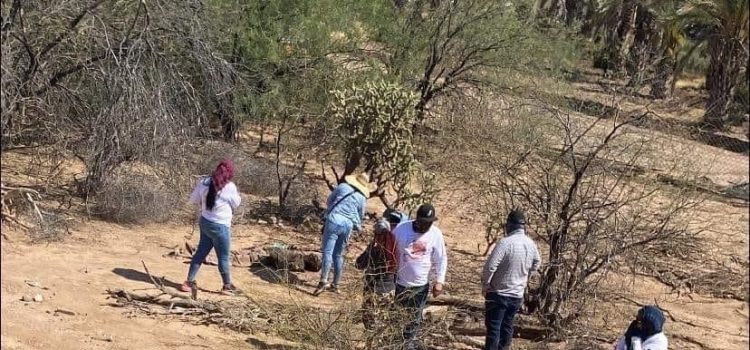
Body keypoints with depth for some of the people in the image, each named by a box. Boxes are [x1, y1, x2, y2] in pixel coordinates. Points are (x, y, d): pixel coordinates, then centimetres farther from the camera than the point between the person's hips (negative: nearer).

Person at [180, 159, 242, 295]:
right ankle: (227, 286, 24)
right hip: (220, 226, -6)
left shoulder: (204, 182, -4)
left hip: (204, 222, 6)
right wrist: (237, 193, 12)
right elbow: (235, 204, -3)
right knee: (223, 257, 10)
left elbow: (193, 200, 5)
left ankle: (189, 282, 21)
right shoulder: (229, 187, -18)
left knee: (201, 252, 17)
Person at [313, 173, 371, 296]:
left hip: (334, 220, -3)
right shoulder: (362, 198, 10)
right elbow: (360, 216, 21)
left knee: (327, 251, -11)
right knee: (338, 255, 15)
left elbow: (328, 201, 16)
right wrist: (358, 227, 41)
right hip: (348, 225, 3)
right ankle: (336, 285, 21)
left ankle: (323, 281, -26)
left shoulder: (342, 187, 5)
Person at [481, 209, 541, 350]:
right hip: (517, 294, 6)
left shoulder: (505, 242, -21)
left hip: (499, 293, -6)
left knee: (493, 327, -1)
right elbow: (536, 264, 19)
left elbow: (490, 266, -23)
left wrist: (485, 283, -9)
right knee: (507, 326, 18)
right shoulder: (531, 244, 1)